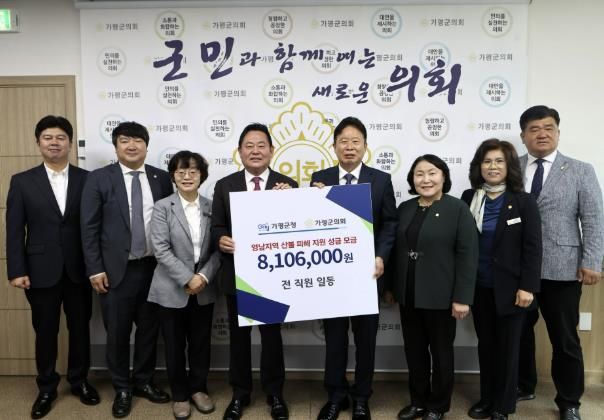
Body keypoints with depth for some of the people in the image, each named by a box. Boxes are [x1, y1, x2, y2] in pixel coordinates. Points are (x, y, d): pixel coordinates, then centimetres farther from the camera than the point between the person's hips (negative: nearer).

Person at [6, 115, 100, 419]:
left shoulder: (87, 179, 1)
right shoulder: (22, 181, 1)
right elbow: (14, 231, -1)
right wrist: (16, 271, -7)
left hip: (78, 270, 1)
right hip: (41, 271, 0)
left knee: (80, 328, 13)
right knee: (45, 332, 11)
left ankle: (79, 381, 32)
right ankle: (46, 388, 30)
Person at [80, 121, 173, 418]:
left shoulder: (162, 179, 3)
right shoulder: (99, 179, -3)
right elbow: (89, 227, -4)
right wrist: (95, 269, -8)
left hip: (154, 268, 2)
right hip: (116, 270, -2)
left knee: (149, 329, 14)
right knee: (117, 332, 9)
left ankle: (144, 382, 33)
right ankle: (122, 389, 28)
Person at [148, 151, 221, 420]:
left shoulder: (211, 207, 3)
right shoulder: (162, 207, -4)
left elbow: (218, 248, 0)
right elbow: (161, 250, -12)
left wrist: (204, 276, -14)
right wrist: (187, 279, -17)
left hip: (204, 290, 2)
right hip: (172, 289, -2)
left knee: (201, 344, 13)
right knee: (174, 346, 10)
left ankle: (198, 389, 33)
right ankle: (180, 395, 28)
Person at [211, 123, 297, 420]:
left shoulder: (288, 186, -1)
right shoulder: (224, 186, 3)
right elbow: (216, 227, 2)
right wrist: (221, 240, -20)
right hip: (236, 274, 1)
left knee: (272, 334, 12)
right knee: (238, 335, 14)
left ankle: (274, 393, 31)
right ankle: (240, 393, 32)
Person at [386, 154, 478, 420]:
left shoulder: (458, 209, -8)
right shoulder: (405, 208, 6)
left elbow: (468, 255, -12)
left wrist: (462, 297, -17)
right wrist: (391, 286, 11)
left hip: (440, 296, -4)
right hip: (408, 295, 5)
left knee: (441, 351, 12)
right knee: (414, 351, 15)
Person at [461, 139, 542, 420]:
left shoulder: (523, 202, -5)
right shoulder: (468, 198, 2)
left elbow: (533, 247, -7)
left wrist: (527, 287, -13)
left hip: (509, 288, -2)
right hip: (478, 287, 3)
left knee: (507, 347, 9)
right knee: (485, 344, 14)